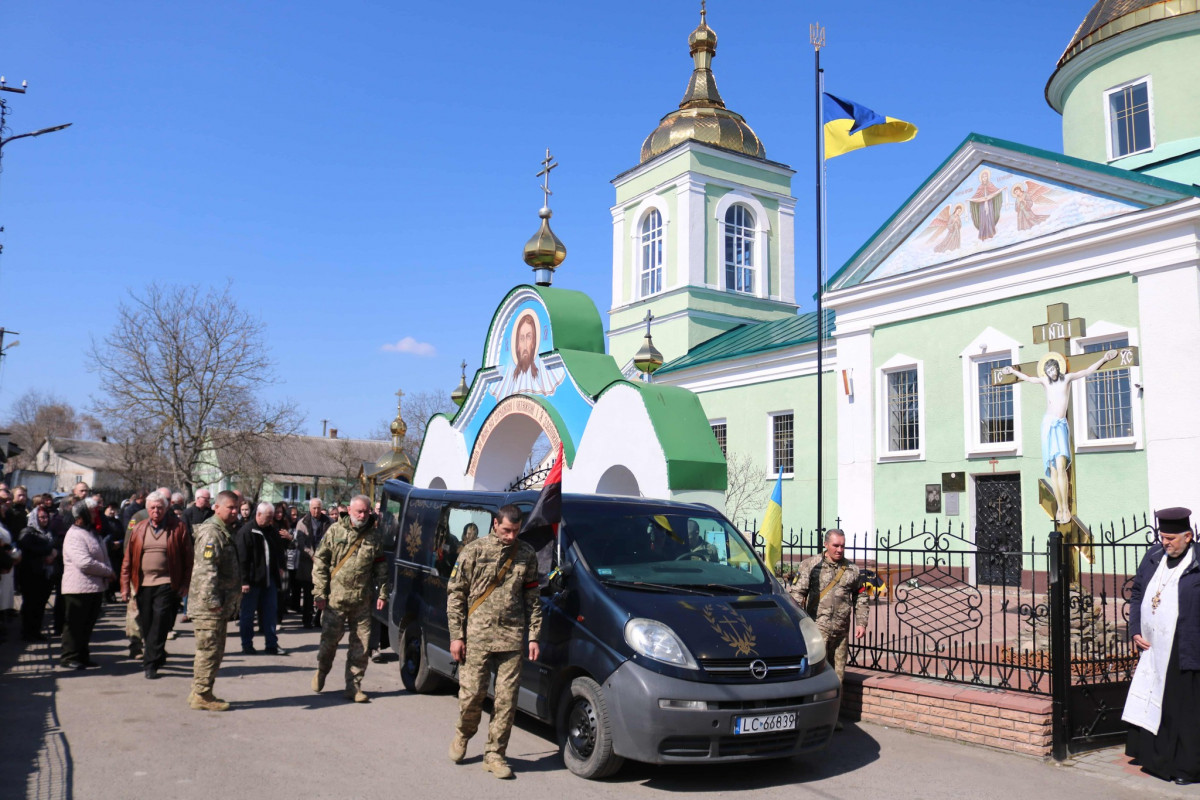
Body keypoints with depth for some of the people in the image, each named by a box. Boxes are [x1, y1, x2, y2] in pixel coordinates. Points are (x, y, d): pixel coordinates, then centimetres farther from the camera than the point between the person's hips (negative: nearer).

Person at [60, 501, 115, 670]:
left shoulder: (92, 532, 16)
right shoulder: (74, 536, -16)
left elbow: (103, 557, 22)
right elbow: (85, 563, -26)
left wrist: (108, 571, 1)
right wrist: (108, 571, -16)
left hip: (95, 587, 9)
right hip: (79, 588, -9)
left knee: (88, 624, 16)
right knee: (75, 625, 0)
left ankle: (82, 656, 25)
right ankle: (69, 657, 10)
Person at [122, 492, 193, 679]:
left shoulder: (178, 527, 0)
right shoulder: (138, 529, 9)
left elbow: (187, 557, 0)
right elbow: (128, 559, 10)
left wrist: (184, 584, -4)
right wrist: (125, 585, 3)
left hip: (167, 584, -3)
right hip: (142, 585, 4)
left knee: (159, 625, -8)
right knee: (146, 625, 9)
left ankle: (151, 663, -1)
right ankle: (157, 656, 28)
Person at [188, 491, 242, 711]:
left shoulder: (224, 532, 18)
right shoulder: (211, 532, -15)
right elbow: (206, 569, -23)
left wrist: (230, 601, 22)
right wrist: (213, 600, -24)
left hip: (221, 605, 10)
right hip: (209, 605, -10)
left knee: (215, 651, 15)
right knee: (209, 650, -4)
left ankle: (201, 693, 24)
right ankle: (201, 696, 3)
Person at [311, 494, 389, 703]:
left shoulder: (374, 536, 6)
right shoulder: (335, 531, 0)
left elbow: (381, 568, 12)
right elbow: (319, 562, 0)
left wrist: (383, 593, 5)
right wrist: (319, 592, -5)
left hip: (362, 601, 2)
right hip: (335, 598, -2)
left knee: (361, 645, 2)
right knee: (329, 639, 5)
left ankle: (354, 686, 12)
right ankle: (321, 672, 34)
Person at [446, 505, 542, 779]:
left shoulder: (527, 555, 8)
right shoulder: (474, 551, 0)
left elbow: (532, 600, 13)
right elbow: (455, 594, 2)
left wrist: (533, 637, 7)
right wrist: (456, 636, -3)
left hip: (512, 638, 2)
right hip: (477, 636, -2)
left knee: (506, 699, 1)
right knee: (471, 694, 0)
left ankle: (494, 754, 15)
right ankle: (463, 736, 29)